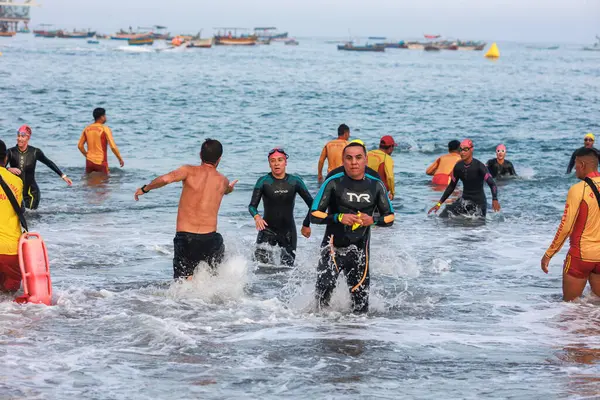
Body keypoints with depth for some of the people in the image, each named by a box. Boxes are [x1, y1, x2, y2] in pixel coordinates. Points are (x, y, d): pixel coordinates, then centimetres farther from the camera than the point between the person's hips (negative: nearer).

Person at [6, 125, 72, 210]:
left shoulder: (35, 152, -10)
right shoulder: (11, 152, -10)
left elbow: (49, 163, 3)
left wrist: (63, 176, 3)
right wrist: (9, 169, -38)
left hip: (31, 191, -1)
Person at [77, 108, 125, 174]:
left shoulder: (87, 129, 5)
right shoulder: (105, 129, -10)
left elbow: (80, 146, 9)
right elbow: (113, 147, -14)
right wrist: (120, 159, -3)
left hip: (89, 161, 5)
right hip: (101, 162, -5)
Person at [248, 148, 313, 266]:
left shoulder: (295, 181, 0)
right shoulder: (263, 181, -4)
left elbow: (311, 204, 9)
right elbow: (252, 205, -9)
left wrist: (306, 224, 10)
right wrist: (256, 217, -30)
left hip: (288, 231, 2)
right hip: (268, 229, -2)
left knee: (288, 265, 0)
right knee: (261, 259, -24)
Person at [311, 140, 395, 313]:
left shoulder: (376, 185, 2)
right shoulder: (333, 183, -6)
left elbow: (390, 217, 9)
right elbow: (314, 214, -6)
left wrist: (373, 220, -12)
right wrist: (339, 217, -21)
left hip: (360, 250, 3)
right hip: (333, 249, -3)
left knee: (361, 301, 5)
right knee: (324, 289, -12)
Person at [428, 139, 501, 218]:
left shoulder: (478, 166, -16)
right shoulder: (458, 166, -1)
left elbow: (492, 184, -22)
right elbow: (451, 186, 11)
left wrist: (495, 200, -41)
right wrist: (439, 203, 8)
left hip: (478, 203, -4)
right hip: (464, 200, 4)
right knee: (443, 217, -12)